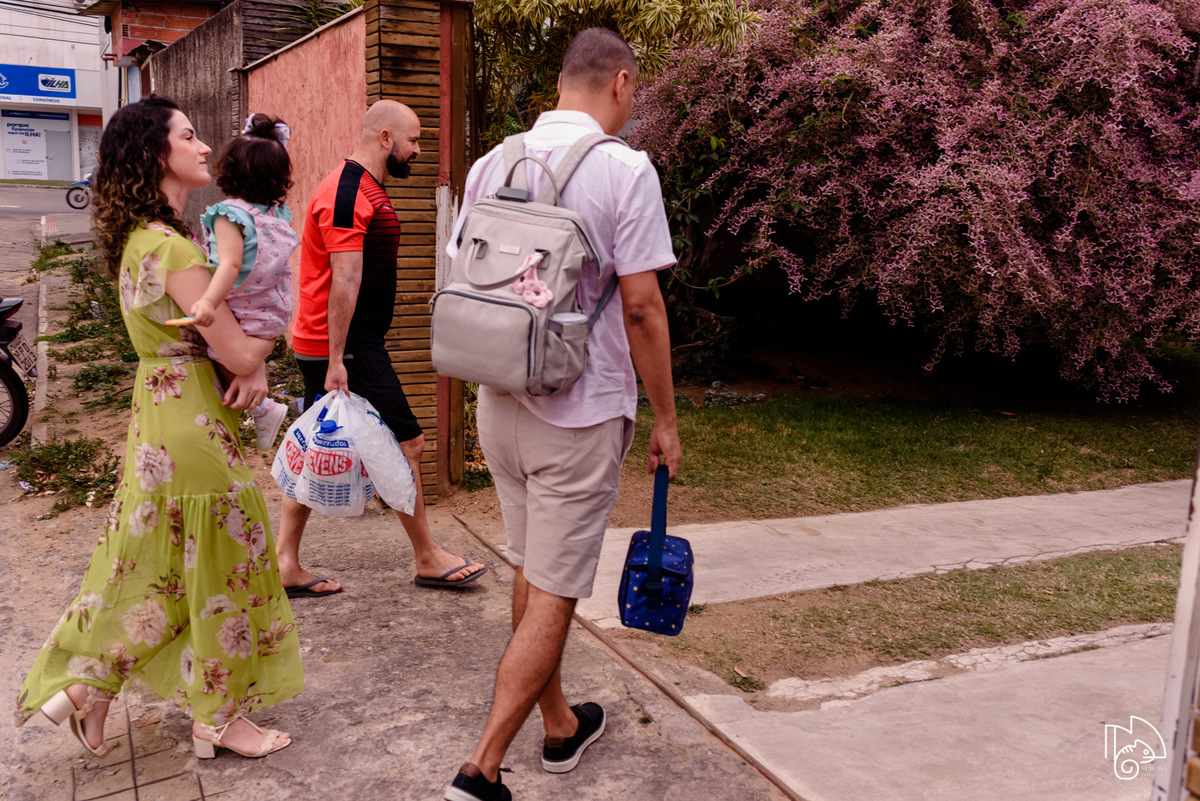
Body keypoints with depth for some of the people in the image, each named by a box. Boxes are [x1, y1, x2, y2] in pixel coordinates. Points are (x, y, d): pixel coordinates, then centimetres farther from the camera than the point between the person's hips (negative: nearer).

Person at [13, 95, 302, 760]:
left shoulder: (143, 237, 10)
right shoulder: (173, 248, -21)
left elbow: (216, 329, 14)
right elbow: (238, 353, -21)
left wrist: (253, 362, -4)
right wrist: (265, 336, -1)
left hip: (160, 414, 9)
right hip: (192, 425, -9)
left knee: (158, 563, 19)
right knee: (217, 565, 6)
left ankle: (80, 684, 29)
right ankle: (217, 719, 22)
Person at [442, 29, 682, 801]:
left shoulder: (492, 164, 6)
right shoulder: (625, 168, -11)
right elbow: (641, 306, -14)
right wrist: (665, 418, -5)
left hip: (500, 404, 6)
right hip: (582, 413, -6)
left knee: (531, 573, 19)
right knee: (555, 594, 3)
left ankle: (562, 726, 36)